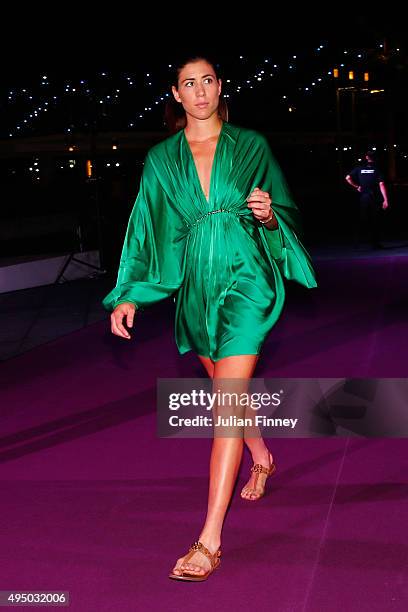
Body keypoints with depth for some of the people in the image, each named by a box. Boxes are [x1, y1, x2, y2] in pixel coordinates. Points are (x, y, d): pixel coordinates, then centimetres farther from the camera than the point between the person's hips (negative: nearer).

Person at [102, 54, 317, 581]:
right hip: (195, 284, 4)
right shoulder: (161, 159, 9)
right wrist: (128, 295, -1)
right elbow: (144, 229, 7)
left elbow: (288, 211, 8)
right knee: (227, 390, 19)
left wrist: (269, 215, -15)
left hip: (245, 278, -4)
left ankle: (209, 540, -14)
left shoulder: (251, 146, 4)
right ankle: (262, 458, 51)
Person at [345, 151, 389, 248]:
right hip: (375, 198, -2)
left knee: (361, 220, 9)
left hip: (363, 197, 2)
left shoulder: (359, 168, 2)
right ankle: (375, 243, 5)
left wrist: (356, 186, 7)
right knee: (375, 221, 5)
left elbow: (348, 178, -3)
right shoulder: (377, 170, -6)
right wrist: (385, 200, -16)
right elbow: (381, 185, -14)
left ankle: (357, 240, 6)